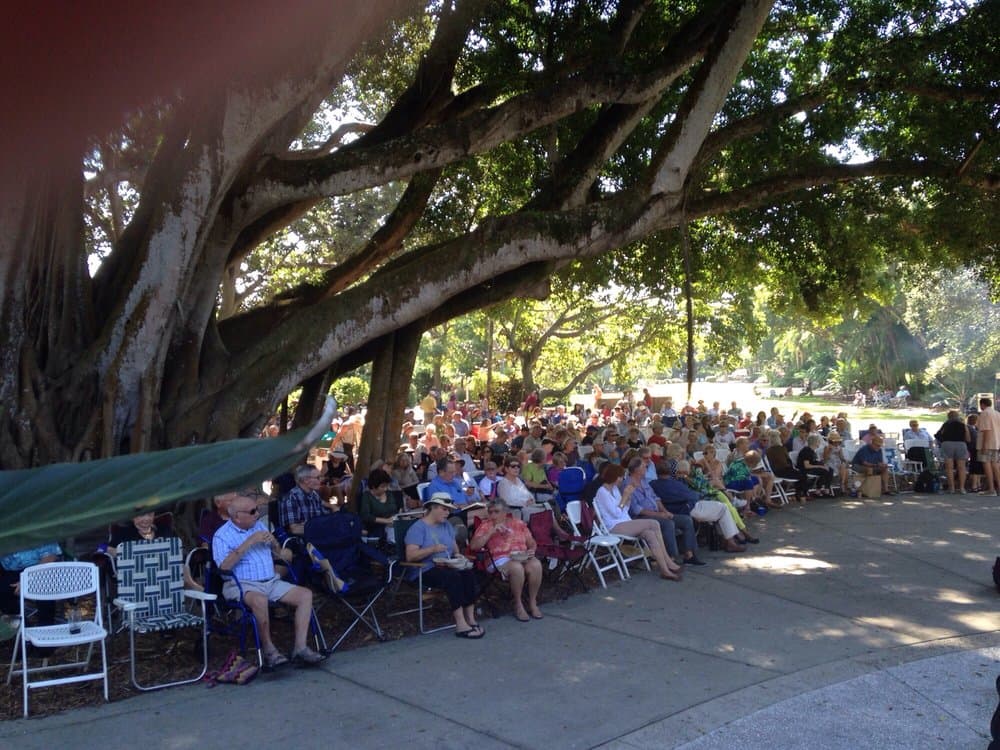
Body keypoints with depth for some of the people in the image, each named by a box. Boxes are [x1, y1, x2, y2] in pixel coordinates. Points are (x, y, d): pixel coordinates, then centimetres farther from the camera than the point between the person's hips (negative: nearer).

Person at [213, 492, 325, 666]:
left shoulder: (259, 525, 16)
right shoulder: (222, 536, -3)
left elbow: (278, 553, 22)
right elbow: (224, 567, -19)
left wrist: (273, 541, -1)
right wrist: (249, 542, -20)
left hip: (271, 581, 6)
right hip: (242, 585, -6)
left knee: (305, 594, -12)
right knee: (259, 600, -38)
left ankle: (300, 648, -15)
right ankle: (268, 648, -18)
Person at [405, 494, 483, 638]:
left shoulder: (447, 526, 19)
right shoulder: (418, 528, -4)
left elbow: (455, 548, 22)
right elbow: (410, 556, -14)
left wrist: (457, 554, -1)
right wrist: (432, 549, -25)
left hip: (447, 566, 6)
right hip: (425, 571, -6)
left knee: (468, 573, -24)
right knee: (453, 576, -34)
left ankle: (470, 619, -26)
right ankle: (461, 625, -34)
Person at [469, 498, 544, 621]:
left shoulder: (518, 523, 18)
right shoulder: (486, 526, 10)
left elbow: (532, 543, 22)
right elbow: (474, 546, -4)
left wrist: (531, 551, -1)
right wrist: (492, 531, -9)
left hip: (523, 557, 3)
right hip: (501, 559, -3)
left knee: (535, 565, -32)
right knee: (517, 567, -37)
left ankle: (532, 603, -15)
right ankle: (518, 605, -17)